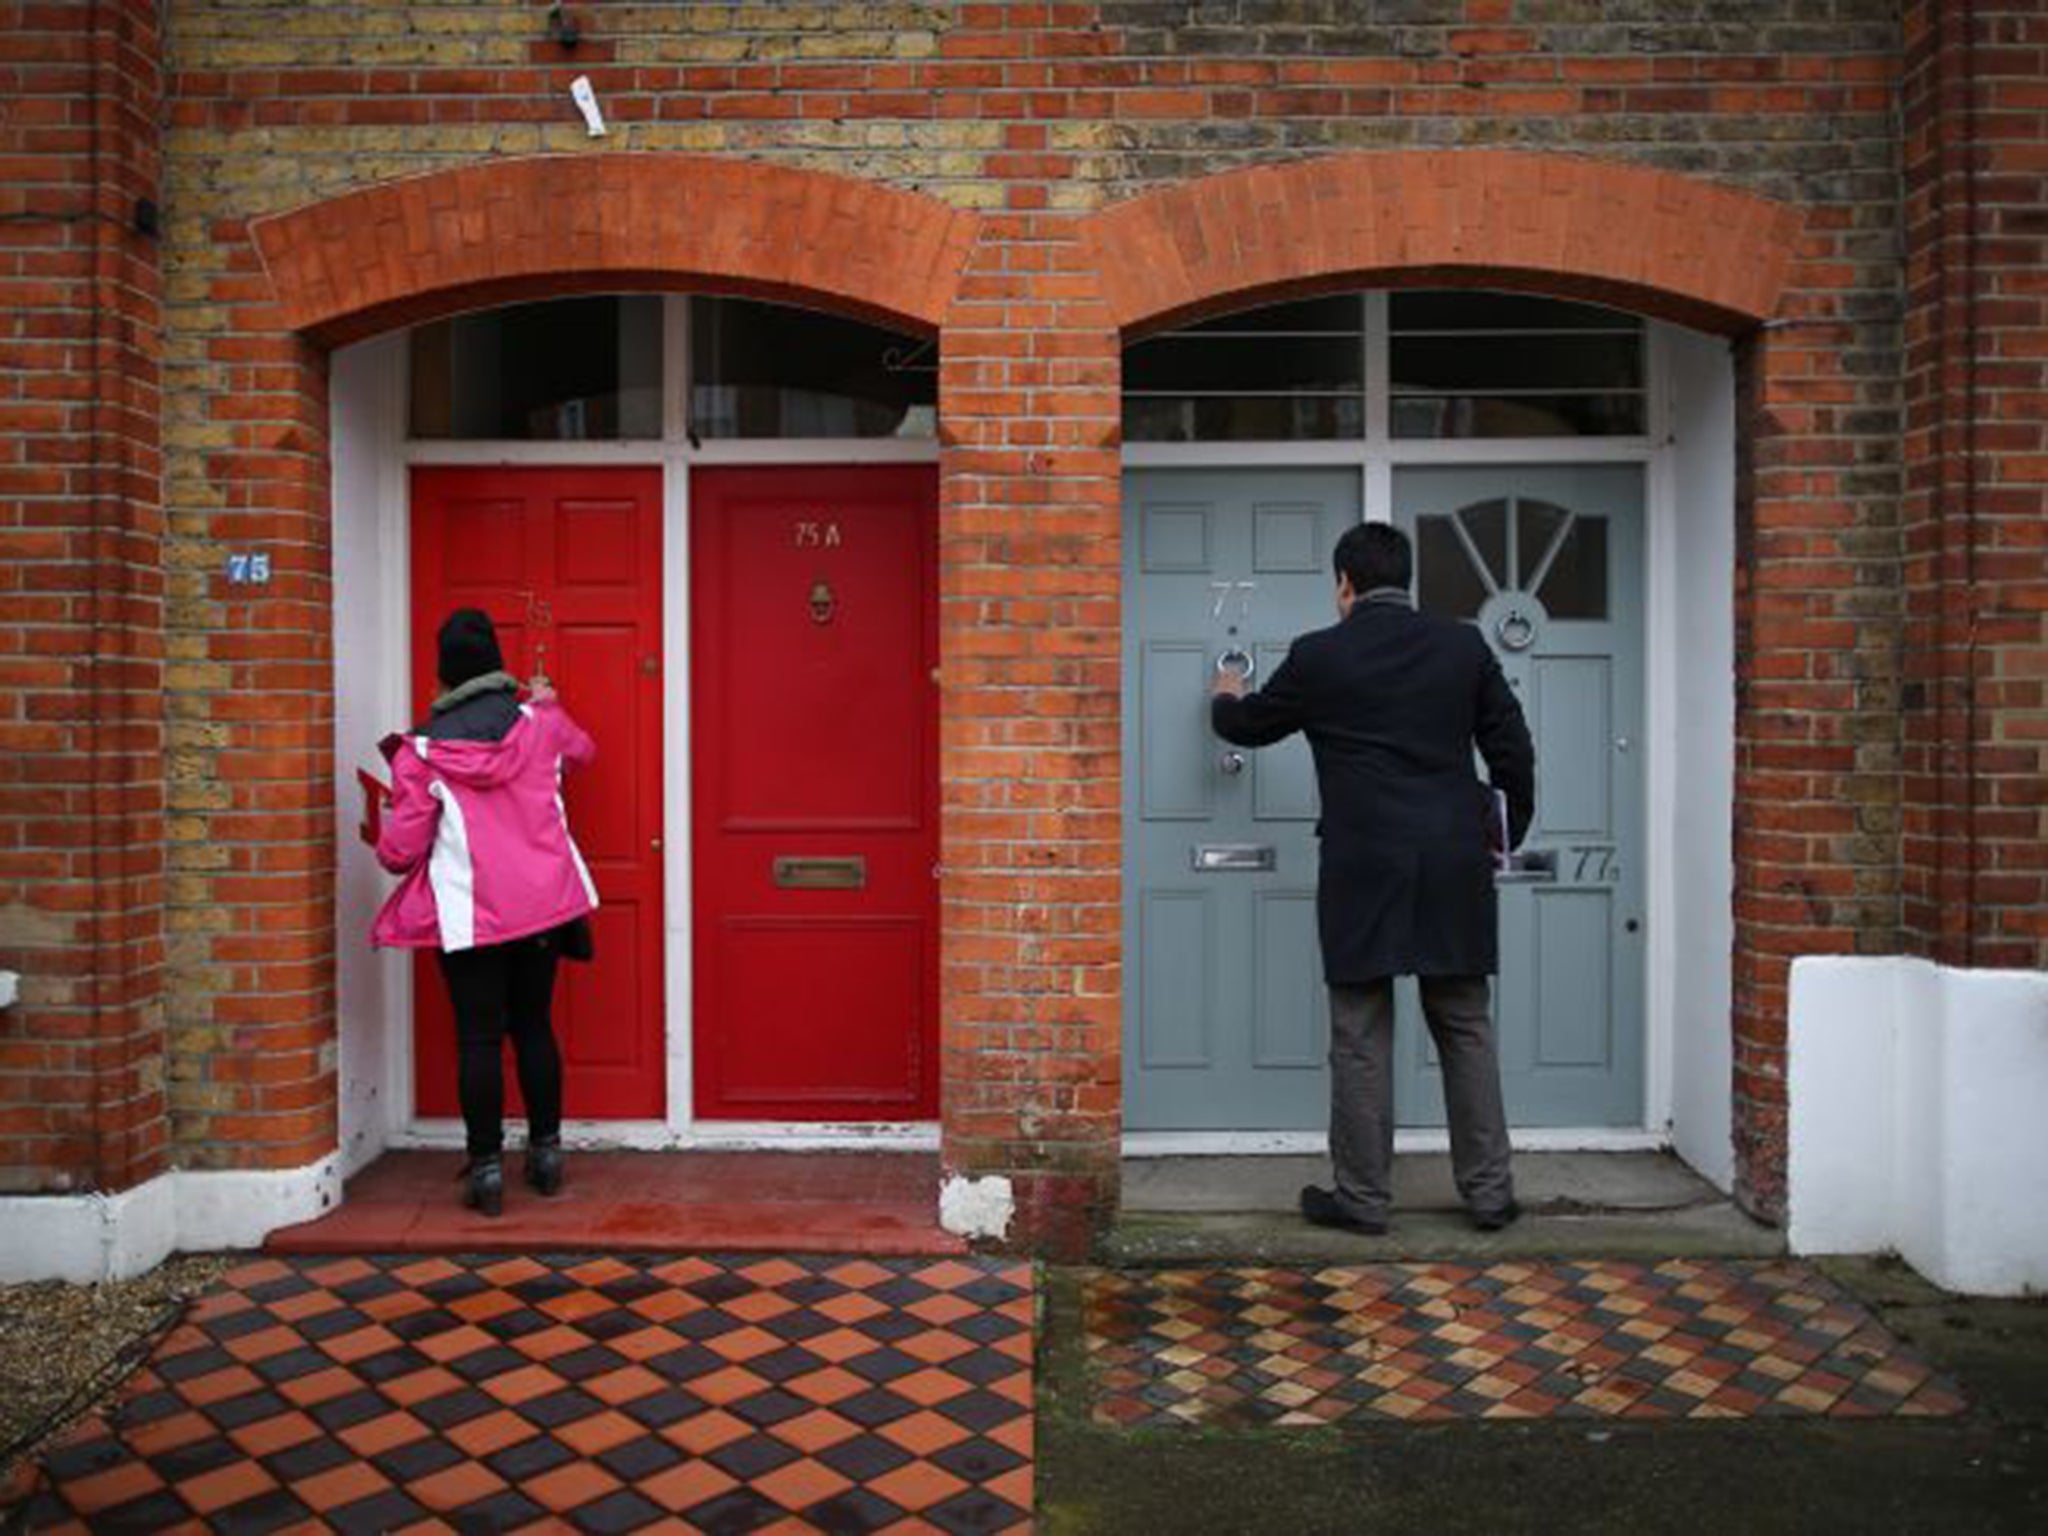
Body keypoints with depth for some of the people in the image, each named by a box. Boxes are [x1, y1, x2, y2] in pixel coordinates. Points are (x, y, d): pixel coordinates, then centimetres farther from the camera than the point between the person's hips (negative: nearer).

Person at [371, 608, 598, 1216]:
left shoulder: (420, 750, -7)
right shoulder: (538, 721, -1)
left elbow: (399, 852, -6)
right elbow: (582, 749, 23)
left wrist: (384, 840, 17)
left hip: (470, 915, -3)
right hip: (543, 903, 3)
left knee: (479, 1037, 5)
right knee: (534, 1026, 15)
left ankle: (487, 1166, 9)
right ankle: (546, 1150, 24)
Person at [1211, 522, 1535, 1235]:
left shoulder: (1318, 655, -3)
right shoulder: (1463, 645, 6)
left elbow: (1249, 726, 12)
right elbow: (1512, 747, 9)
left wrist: (1226, 698, 35)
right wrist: (1509, 832, 23)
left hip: (1363, 870, -3)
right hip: (1455, 868, 4)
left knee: (1361, 1038, 4)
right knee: (1465, 1029, 12)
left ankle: (1362, 1197, 11)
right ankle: (1489, 1192, 18)